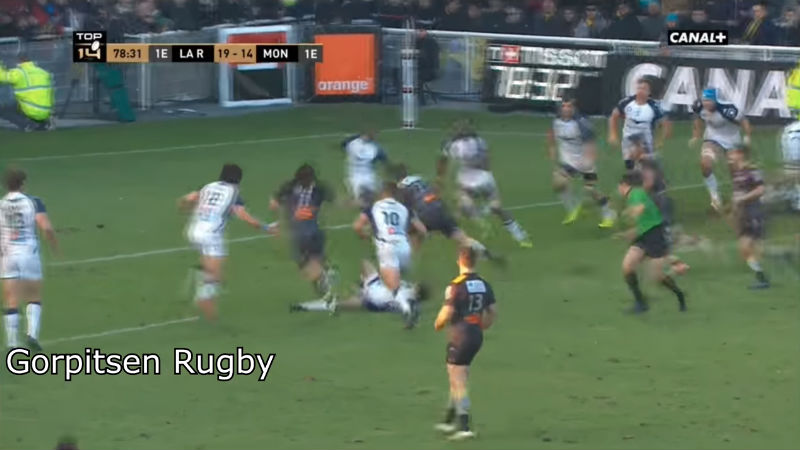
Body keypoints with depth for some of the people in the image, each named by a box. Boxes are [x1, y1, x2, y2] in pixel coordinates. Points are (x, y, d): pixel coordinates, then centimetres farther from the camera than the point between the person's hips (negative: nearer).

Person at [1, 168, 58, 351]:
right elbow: (46, 228, -14)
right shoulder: (33, 202, -2)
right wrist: (55, 246, 3)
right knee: (34, 299, 16)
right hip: (29, 254, -1)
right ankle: (32, 334, -3)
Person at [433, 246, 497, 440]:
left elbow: (446, 314, -18)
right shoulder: (484, 285, 6)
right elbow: (493, 311, 10)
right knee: (457, 380, 19)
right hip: (476, 336, 7)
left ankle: (464, 426, -11)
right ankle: (450, 420, 28)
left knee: (458, 382, -5)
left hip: (459, 336, -7)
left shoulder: (456, 286, -16)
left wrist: (438, 325, 3)